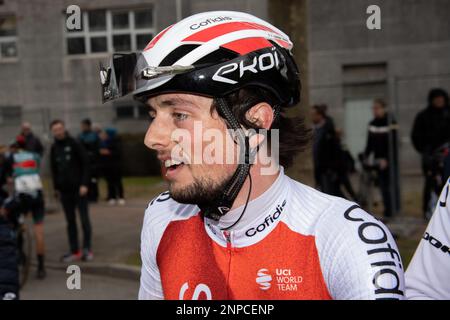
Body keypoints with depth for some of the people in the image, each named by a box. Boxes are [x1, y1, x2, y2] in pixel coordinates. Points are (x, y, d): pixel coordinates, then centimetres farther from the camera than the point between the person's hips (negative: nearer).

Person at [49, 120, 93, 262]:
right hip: (65, 190, 5)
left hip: (79, 189, -5)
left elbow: (85, 163, -8)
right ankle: (75, 251, 10)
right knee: (70, 221, 7)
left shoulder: (74, 144, -6)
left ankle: (87, 249, 3)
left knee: (84, 218, -3)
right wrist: (56, 188, 12)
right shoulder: (54, 148, 9)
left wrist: (84, 184, -14)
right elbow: (54, 169, 16)